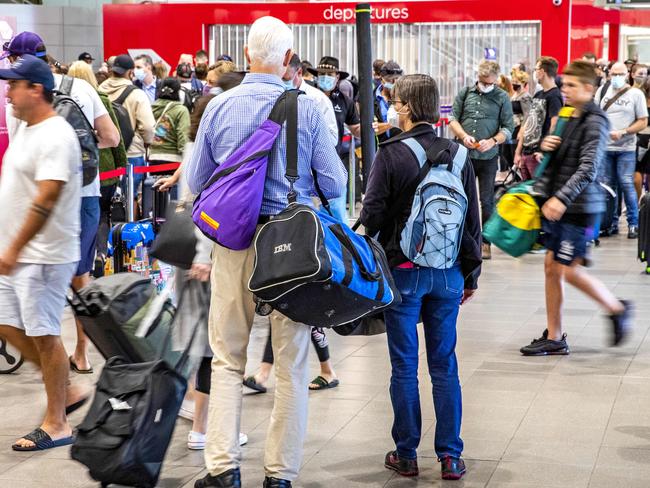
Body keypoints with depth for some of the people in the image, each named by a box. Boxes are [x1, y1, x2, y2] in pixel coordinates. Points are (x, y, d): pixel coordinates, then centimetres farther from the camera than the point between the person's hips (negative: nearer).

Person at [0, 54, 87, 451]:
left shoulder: (55, 136, -18)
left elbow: (46, 200, -25)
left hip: (43, 255, -10)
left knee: (43, 335, -3)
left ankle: (57, 425, 9)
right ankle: (68, 391, 26)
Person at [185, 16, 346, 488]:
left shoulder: (219, 107, -2)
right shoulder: (307, 109, -9)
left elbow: (196, 181, 7)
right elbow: (335, 184, -4)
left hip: (234, 241, 2)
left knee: (227, 359, 12)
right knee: (291, 364, 9)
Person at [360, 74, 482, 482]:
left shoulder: (391, 154, -10)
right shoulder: (457, 154, 2)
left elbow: (372, 214, -10)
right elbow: (473, 219, 6)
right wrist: (471, 275, 15)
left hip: (403, 271, -3)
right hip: (447, 274, 3)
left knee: (404, 367, 6)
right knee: (445, 365, 10)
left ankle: (406, 455, 13)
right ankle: (450, 456, 11)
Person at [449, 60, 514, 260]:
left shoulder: (502, 97, 2)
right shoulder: (465, 93, 7)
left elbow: (508, 128, 1)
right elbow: (453, 119, 8)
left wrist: (493, 141, -17)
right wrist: (464, 136, -10)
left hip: (488, 157, -2)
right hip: (464, 154, 2)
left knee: (487, 201, 1)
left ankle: (486, 242, 8)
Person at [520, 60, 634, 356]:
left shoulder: (595, 122, -13)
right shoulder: (567, 117, 12)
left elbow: (588, 169, -23)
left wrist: (562, 198, -33)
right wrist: (546, 146, 1)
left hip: (579, 207, -8)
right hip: (557, 204, 8)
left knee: (569, 271, -6)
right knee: (551, 268, 7)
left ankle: (617, 309, 17)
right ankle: (554, 338, 14)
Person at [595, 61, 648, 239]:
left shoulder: (636, 94, -1)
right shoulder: (602, 91, 8)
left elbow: (643, 122, -3)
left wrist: (623, 132, -14)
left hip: (626, 148, -3)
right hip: (604, 146, 3)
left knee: (626, 184, -6)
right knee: (608, 185, 8)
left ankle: (633, 223, 3)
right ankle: (612, 221, 17)